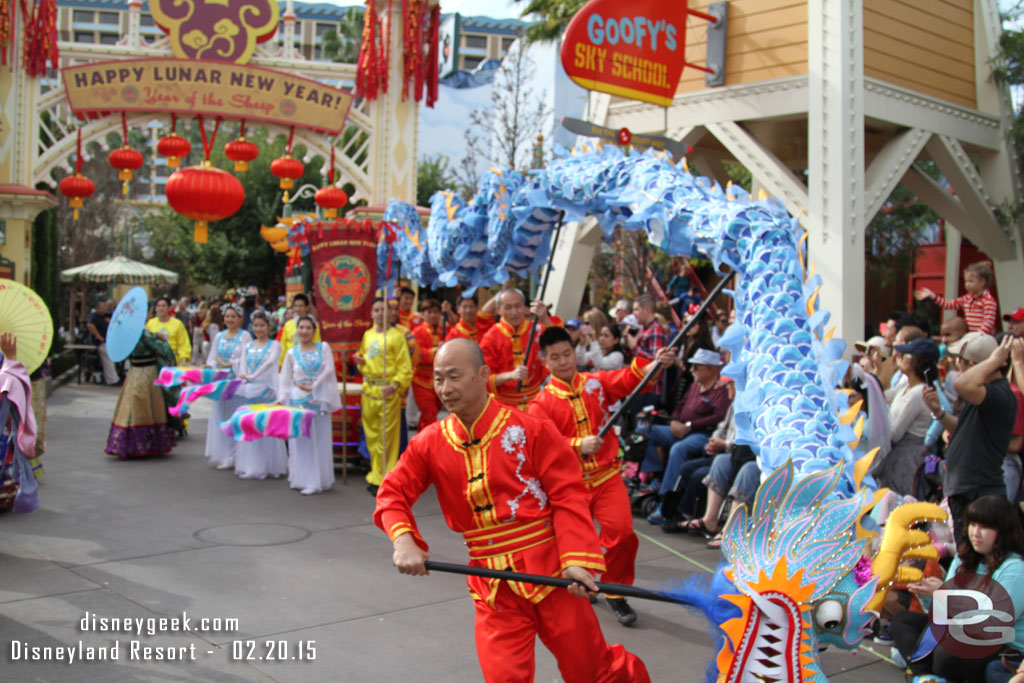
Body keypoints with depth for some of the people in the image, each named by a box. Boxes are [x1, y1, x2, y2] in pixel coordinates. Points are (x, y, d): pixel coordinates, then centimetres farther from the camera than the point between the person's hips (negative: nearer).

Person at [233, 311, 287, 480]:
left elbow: (270, 362, -16)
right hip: (249, 390, 5)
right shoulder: (248, 347, 15)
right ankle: (249, 466, 9)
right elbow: (242, 366, 6)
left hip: (267, 389, -4)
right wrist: (242, 379, -13)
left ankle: (268, 466, 1)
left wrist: (252, 377, -24)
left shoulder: (274, 345, 1)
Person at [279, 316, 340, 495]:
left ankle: (318, 480, 5)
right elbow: (285, 379, 8)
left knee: (320, 439, 0)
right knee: (300, 439, 0)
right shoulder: (292, 353, 8)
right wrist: (282, 398, -2)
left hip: (319, 399, -1)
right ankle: (302, 479, 6)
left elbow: (329, 370, -5)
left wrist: (313, 387, -10)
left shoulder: (323, 348, 5)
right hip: (298, 400, 1)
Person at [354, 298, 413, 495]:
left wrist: (394, 385, -21)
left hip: (388, 392, -6)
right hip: (369, 390, 6)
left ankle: (384, 480, 2)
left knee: (387, 437, -4)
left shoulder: (397, 336, -5)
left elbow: (405, 367, -9)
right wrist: (360, 361, 3)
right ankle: (376, 474, 23)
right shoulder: (367, 335, 13)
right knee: (371, 435, 11)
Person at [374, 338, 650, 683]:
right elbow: (392, 493, 2)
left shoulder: (531, 430, -8)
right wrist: (403, 540, -17)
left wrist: (576, 558, -17)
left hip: (551, 572, -2)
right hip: (492, 586, 3)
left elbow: (568, 495, -7)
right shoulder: (430, 443, 1)